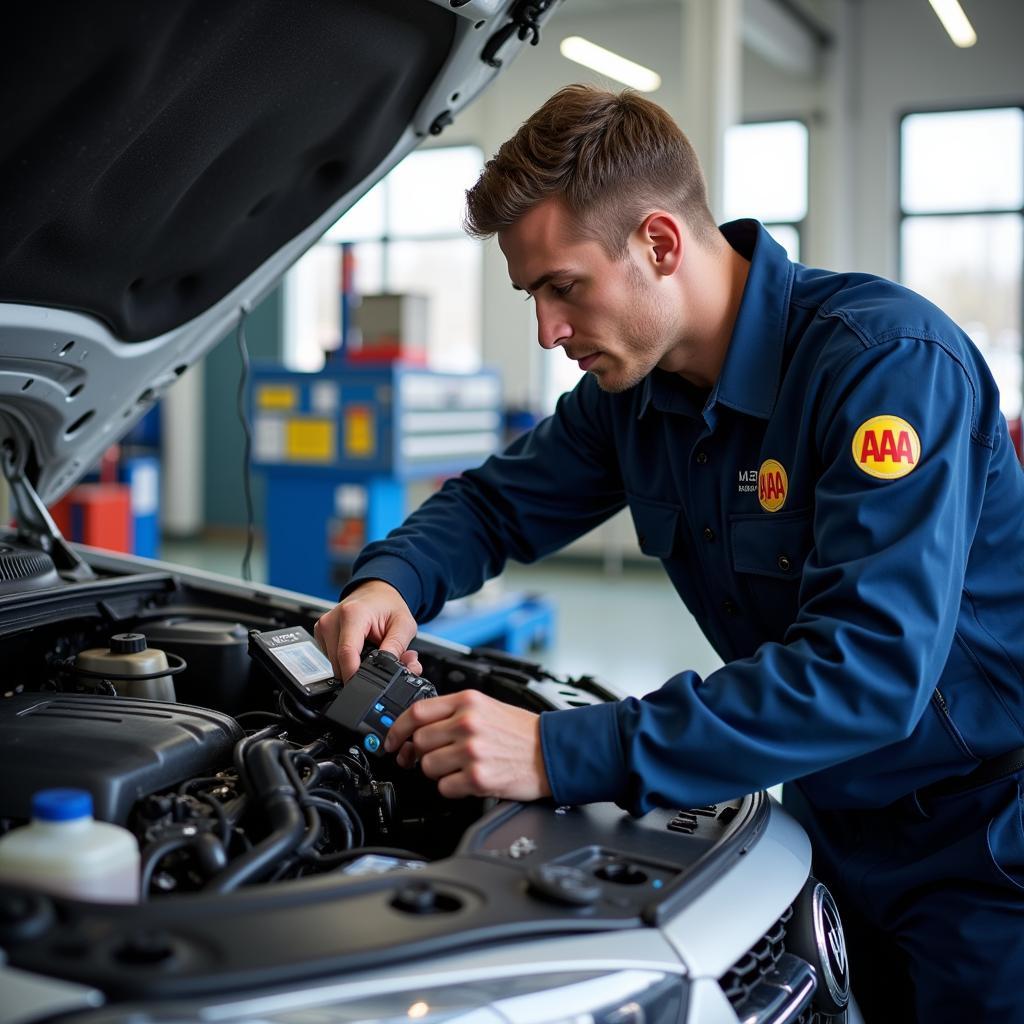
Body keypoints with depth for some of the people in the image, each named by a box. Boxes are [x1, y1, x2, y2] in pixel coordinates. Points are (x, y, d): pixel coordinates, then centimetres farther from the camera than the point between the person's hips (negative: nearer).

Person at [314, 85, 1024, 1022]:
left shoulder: (889, 362, -27)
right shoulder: (632, 388, -2)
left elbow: (871, 666, -36)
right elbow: (499, 501, 12)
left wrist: (566, 754, -39)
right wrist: (392, 580, -12)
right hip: (846, 831, 6)